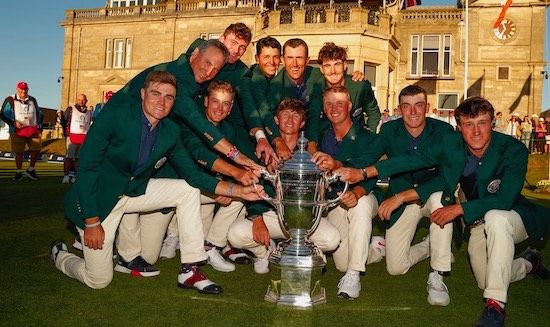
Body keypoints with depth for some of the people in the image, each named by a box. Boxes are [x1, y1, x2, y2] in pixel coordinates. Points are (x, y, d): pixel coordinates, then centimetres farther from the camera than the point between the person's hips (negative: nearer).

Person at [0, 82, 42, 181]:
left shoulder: (32, 100, 12)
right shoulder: (10, 100, -2)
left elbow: (39, 114, 21)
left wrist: (39, 127, 14)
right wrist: (13, 123, -14)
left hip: (33, 130, 4)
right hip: (18, 131, -4)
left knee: (36, 150, -2)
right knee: (19, 152, -1)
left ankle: (30, 170, 16)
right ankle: (19, 173, 14)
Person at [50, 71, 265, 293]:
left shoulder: (171, 132, -4)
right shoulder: (115, 117, -21)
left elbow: (193, 174, -1)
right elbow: (87, 167, -20)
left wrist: (238, 190, -13)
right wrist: (92, 222, -21)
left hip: (136, 191, 5)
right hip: (97, 197, -5)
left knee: (189, 190, -9)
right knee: (99, 281, -6)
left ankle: (189, 270, -7)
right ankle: (60, 254, 28)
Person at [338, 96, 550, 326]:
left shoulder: (514, 150, -24)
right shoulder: (451, 144, -13)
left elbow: (504, 200, -32)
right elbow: (414, 160, -13)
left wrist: (458, 208, -31)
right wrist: (364, 172, -19)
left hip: (512, 218, -5)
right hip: (479, 224, 5)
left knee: (495, 217, -40)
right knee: (485, 282, 13)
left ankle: (496, 304, -31)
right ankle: (529, 263, 46)